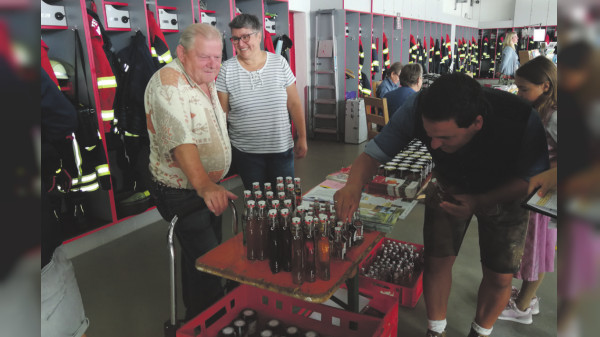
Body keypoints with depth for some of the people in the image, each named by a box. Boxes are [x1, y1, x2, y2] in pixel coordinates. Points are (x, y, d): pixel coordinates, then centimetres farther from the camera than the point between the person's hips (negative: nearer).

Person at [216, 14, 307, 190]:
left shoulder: (279, 63, 0)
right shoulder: (227, 69, -2)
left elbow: (294, 104, 3)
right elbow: (222, 113, 2)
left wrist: (302, 138, 4)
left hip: (282, 149, 1)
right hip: (245, 152, 0)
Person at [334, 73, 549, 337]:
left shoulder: (522, 120, -38)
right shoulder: (417, 109, -34)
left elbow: (532, 177, -21)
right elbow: (373, 153, -27)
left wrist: (480, 201, -37)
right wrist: (353, 186, -48)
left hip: (504, 192, 0)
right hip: (450, 185, 1)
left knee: (500, 277, 4)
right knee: (437, 261, -2)